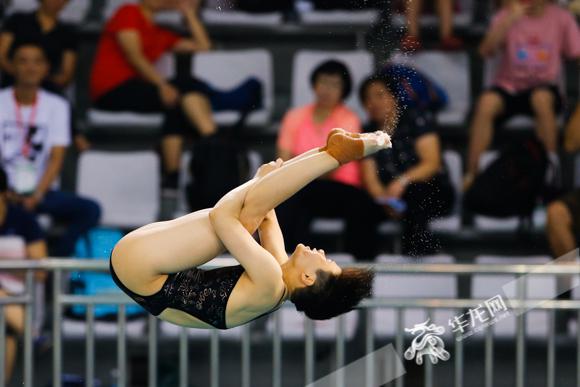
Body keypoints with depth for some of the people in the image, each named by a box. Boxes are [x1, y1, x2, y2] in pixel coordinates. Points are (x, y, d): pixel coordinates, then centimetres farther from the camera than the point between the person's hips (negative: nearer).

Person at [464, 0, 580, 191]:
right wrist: (510, 20, -26)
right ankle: (471, 173, -27)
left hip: (543, 86, 0)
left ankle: (551, 164, -21)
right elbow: (486, 50, -15)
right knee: (486, 102, -33)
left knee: (542, 98, -37)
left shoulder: (561, 18, 0)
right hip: (508, 86, 0)